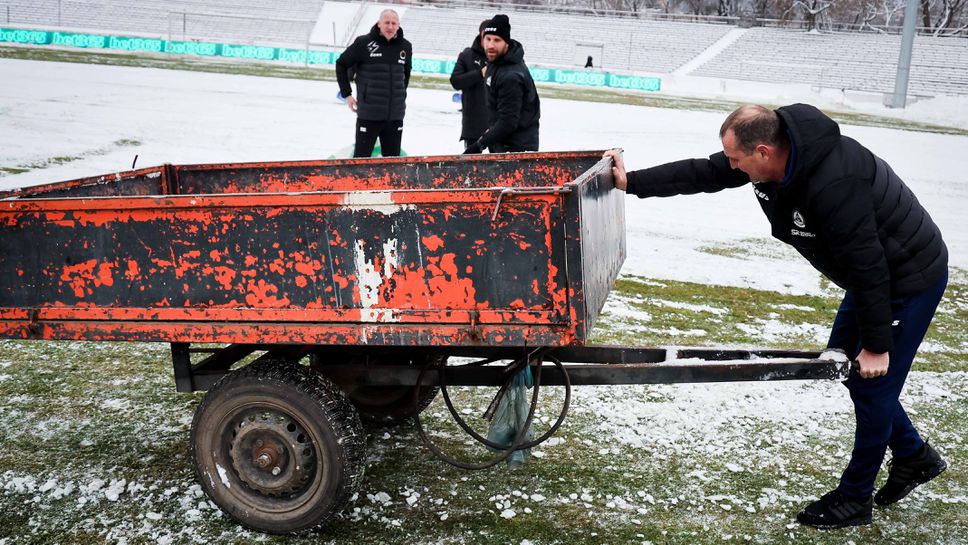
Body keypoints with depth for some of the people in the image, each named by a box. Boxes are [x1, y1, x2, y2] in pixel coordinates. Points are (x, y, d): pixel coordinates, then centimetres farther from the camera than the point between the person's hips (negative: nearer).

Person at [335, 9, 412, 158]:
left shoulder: (405, 47, 4)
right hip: (369, 114, -4)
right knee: (361, 157, 1)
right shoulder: (364, 43, -8)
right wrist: (347, 94, 1)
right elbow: (341, 64, 2)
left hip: (395, 116, 4)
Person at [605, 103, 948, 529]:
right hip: (873, 273, 10)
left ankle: (854, 499, 15)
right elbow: (702, 174, -1)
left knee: (871, 381, -2)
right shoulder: (770, 154, -10)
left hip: (910, 279, -10)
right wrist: (632, 182, -3)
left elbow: (868, 267, -32)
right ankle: (914, 457, 34)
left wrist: (876, 344, -23)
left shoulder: (833, 185, -37)